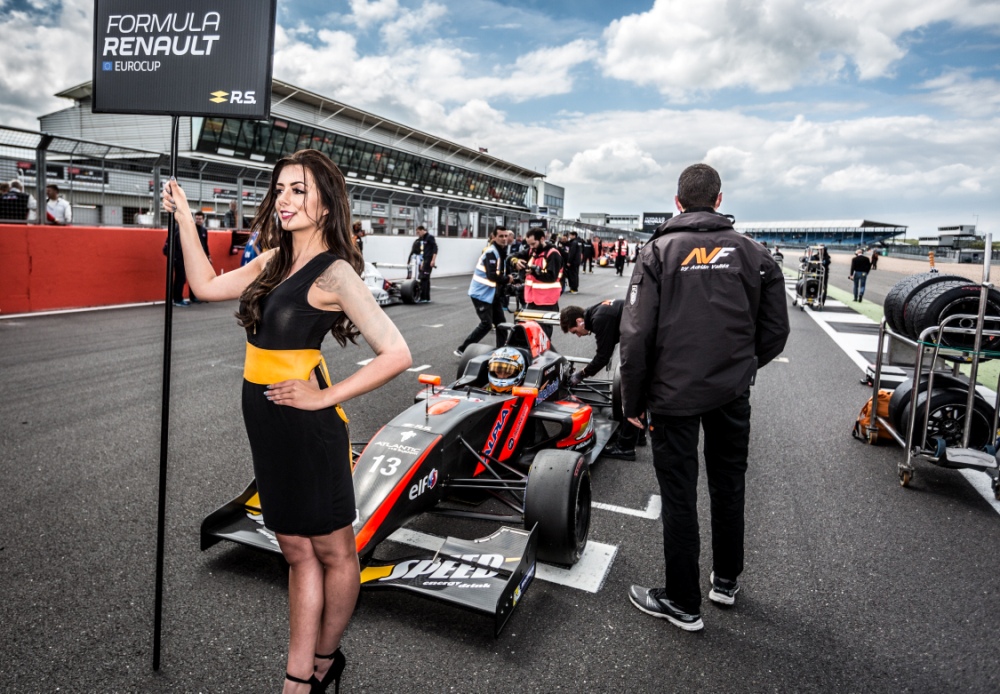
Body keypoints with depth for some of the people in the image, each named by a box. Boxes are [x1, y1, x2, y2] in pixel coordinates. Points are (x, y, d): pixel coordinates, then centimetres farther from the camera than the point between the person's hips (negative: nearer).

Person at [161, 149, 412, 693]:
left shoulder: (334, 272, -14)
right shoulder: (275, 260, 9)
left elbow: (396, 354, -20)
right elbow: (208, 286, 19)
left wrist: (325, 396, -16)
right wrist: (184, 219, 14)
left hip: (307, 428, -8)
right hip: (268, 424, 8)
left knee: (332, 551, 13)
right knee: (297, 551, 16)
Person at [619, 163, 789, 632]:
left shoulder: (659, 251, -6)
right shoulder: (753, 253, 2)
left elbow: (636, 336, -13)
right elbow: (775, 331, 4)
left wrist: (632, 401, -3)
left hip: (673, 394, -3)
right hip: (732, 394, 3)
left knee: (679, 496, 7)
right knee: (728, 486, 20)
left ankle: (682, 603, 20)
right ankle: (726, 581, 38)